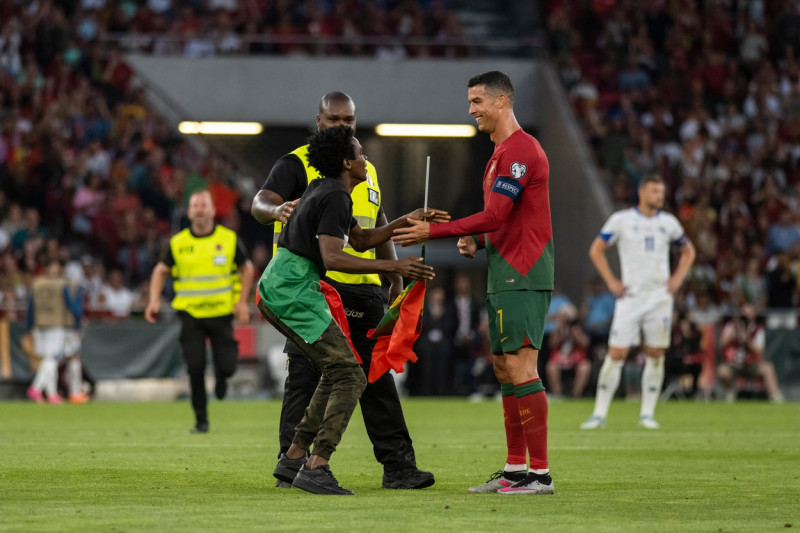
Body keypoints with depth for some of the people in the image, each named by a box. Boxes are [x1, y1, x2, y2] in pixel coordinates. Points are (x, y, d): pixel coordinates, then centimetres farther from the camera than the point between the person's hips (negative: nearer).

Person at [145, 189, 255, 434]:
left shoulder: (228, 239, -1)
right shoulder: (178, 243, 0)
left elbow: (246, 268, 9)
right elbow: (161, 270, 12)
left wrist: (242, 302, -1)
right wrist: (155, 299, -2)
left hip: (221, 313, 0)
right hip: (190, 314, 0)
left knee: (227, 366, -6)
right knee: (195, 367, -8)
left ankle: (221, 376, 34)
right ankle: (201, 420, 5)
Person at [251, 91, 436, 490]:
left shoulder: (366, 170, 20)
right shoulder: (297, 164, 0)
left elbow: (380, 232, 26)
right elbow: (261, 202, -15)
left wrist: (396, 281, 17)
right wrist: (275, 209, -39)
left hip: (363, 290, 6)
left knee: (377, 377, 5)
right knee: (305, 378, -4)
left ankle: (397, 465, 6)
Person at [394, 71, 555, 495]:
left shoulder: (520, 150, -13)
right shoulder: (503, 152, 20)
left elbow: (495, 216, -20)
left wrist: (433, 232, -17)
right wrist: (477, 242, 11)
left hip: (522, 276, -11)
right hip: (505, 273, 11)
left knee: (520, 368, -13)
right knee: (504, 369, 11)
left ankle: (540, 473, -13)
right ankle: (514, 468, 15)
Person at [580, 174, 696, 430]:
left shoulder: (668, 222, 8)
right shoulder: (621, 219, -1)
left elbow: (688, 251, 22)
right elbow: (596, 250, 6)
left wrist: (677, 278, 7)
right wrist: (611, 282, -2)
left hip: (660, 297, 3)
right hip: (630, 297, -3)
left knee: (655, 355, 1)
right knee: (616, 354, -7)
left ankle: (647, 413, 10)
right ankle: (600, 413, -2)